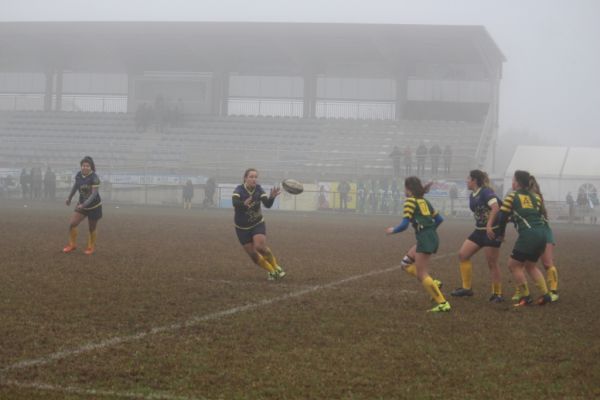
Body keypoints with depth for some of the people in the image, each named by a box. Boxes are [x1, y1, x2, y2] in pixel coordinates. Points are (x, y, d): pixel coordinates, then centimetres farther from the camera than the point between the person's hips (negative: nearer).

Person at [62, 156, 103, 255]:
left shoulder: (94, 178, -24)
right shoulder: (78, 175, -7)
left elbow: (94, 193, -28)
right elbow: (75, 186, 13)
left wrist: (84, 204, -37)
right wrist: (69, 198, 20)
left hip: (94, 206, -5)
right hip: (81, 205, 5)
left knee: (92, 229, 8)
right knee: (72, 224, -6)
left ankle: (91, 247, 31)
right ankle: (72, 245, 13)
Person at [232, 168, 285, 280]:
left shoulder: (259, 189, -13)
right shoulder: (239, 190, -21)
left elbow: (267, 204, -26)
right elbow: (235, 202, -41)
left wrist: (272, 197, -47)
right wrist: (244, 204, -62)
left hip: (258, 224, 0)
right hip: (242, 228, 0)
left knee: (260, 247, -22)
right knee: (253, 254, 0)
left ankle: (276, 267, 2)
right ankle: (271, 271, 22)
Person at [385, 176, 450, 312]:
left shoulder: (410, 201, -7)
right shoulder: (424, 201, 16)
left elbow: (404, 224, -13)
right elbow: (439, 219, 18)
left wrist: (393, 230, 5)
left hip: (424, 240, -9)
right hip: (432, 236, 9)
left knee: (421, 274, -4)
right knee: (406, 263, 18)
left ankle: (443, 304, -7)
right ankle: (432, 284, 10)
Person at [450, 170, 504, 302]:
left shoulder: (486, 192, -15)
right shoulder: (472, 196, 11)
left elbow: (496, 207, -28)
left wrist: (489, 225, -35)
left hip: (491, 231, -9)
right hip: (479, 231, 9)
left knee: (492, 263, -3)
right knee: (462, 254, 3)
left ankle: (497, 293, 10)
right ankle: (466, 288, 10)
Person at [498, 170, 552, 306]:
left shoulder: (512, 196, 2)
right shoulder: (536, 196, 17)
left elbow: (502, 217, 2)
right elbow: (540, 212, 14)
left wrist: (501, 232, 18)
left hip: (528, 235, -7)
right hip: (542, 233, 7)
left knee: (513, 265, 7)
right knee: (530, 265, 23)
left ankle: (525, 297, 7)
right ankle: (545, 294, 15)